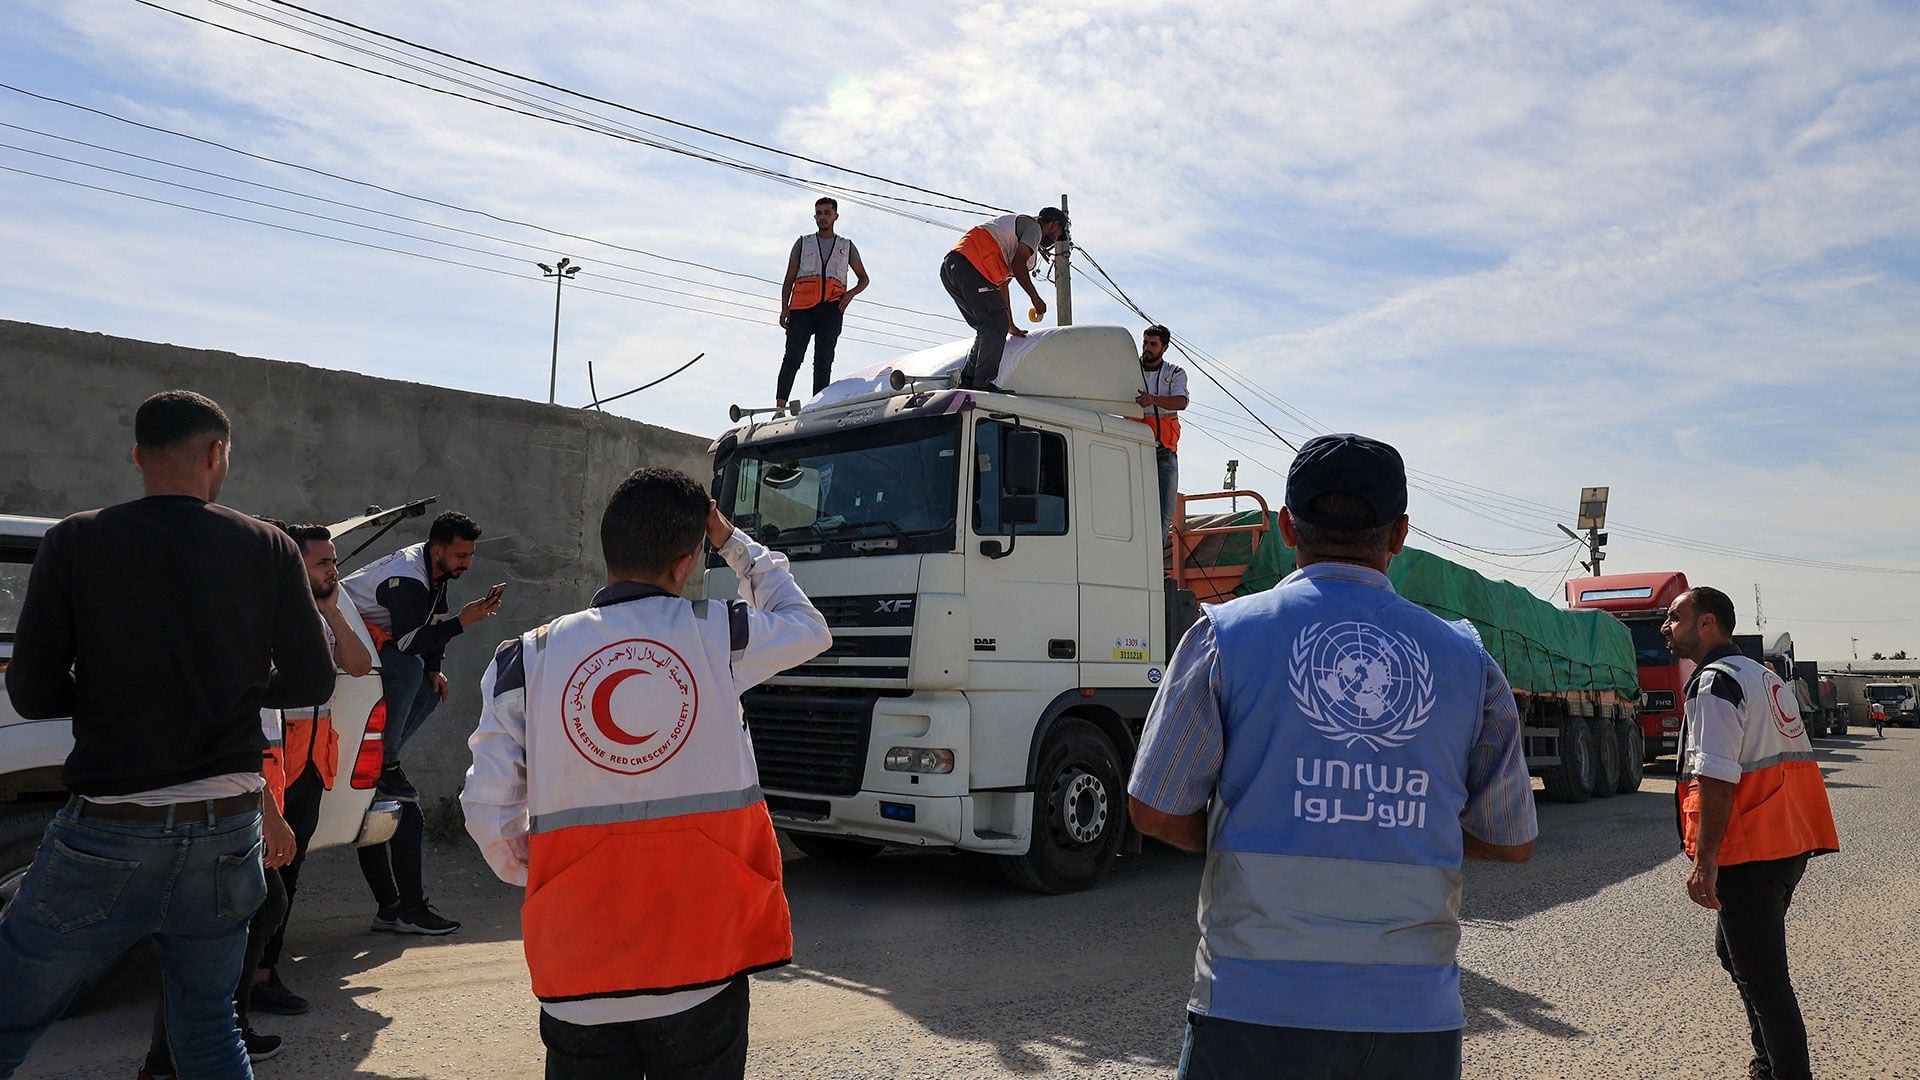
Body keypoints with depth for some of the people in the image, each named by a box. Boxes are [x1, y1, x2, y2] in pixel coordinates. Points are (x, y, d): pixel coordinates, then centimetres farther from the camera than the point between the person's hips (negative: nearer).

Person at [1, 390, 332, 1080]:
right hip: (228, 831, 3)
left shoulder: (77, 542, -4)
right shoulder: (268, 549, 0)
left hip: (109, 837, -2)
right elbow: (311, 682, 3)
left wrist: (114, 687, 14)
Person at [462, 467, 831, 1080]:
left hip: (579, 978, 2)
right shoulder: (717, 636, -6)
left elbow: (489, 811, -2)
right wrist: (734, 543, 21)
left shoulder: (524, 660, -2)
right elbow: (809, 630, 15)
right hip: (703, 964, -1)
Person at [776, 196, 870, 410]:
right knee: (793, 357, -12)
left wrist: (851, 293, 2)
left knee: (824, 361, -6)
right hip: (802, 307, -1)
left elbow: (864, 278, 25)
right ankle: (780, 408, -17)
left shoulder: (847, 246, 23)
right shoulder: (803, 243, 21)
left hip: (831, 307, 1)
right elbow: (789, 279, 14)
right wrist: (784, 308, -1)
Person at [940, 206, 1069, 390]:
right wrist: (1035, 298, -2)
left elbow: (1001, 283, 35)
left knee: (988, 328, 13)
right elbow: (1018, 264, -9)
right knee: (997, 325, -9)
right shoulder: (1033, 226, 8)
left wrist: (1011, 325, 35)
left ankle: (967, 379, 6)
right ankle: (982, 383, -17)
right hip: (970, 267, -9)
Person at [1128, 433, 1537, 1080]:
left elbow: (1156, 811, -3)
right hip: (1418, 1015, 3)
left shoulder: (1227, 635, -4)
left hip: (1256, 1007, -2)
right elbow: (1512, 843, 10)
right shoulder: (1468, 660, 3)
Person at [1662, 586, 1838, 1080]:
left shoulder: (1715, 682, -15)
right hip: (1789, 846, 10)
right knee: (1735, 950, 23)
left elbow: (1716, 777, -23)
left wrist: (1705, 862, -23)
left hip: (1748, 855, -10)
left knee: (1760, 974, -1)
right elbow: (1787, 761, 21)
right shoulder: (1763, 675, 16)